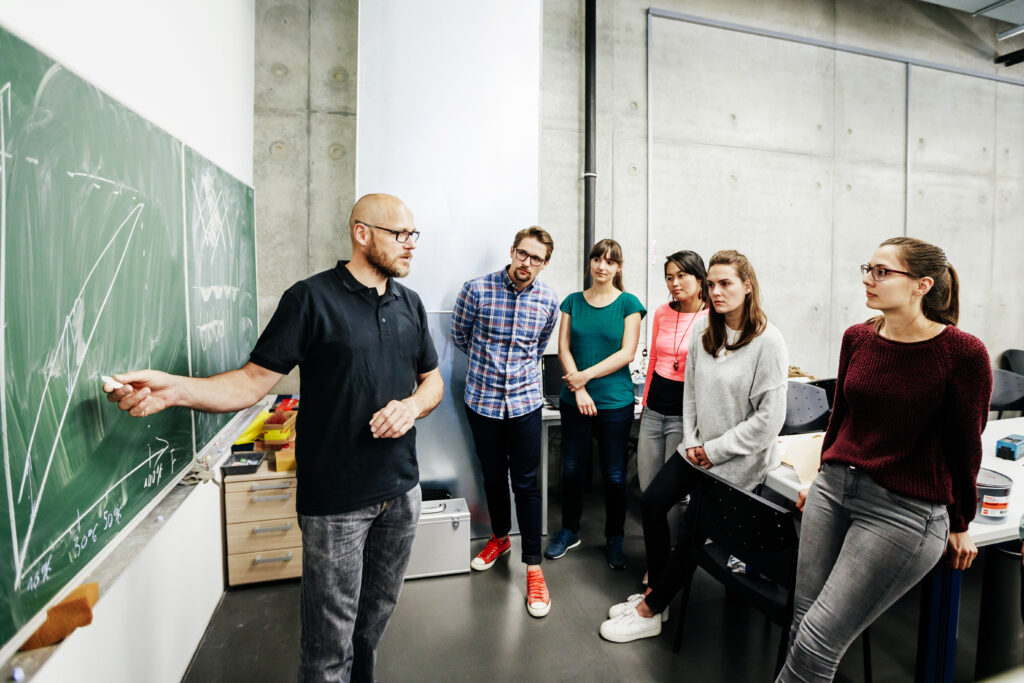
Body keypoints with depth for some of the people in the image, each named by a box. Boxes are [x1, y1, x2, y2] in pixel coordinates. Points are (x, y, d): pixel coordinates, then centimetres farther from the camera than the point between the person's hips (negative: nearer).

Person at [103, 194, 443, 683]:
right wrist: (174, 389, -26)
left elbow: (432, 379, 12)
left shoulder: (410, 304, 8)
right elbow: (253, 381, -10)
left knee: (378, 613, 23)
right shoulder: (311, 298, -9)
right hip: (334, 498, -5)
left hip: (401, 490, 6)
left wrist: (412, 405, -8)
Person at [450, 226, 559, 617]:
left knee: (526, 483, 4)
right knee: (493, 476, 17)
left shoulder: (548, 301, -3)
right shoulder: (477, 289, -10)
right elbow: (459, 336, 5)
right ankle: (500, 537, 42)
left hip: (525, 401, 0)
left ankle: (533, 566, 19)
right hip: (482, 399, 0)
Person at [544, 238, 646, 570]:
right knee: (573, 468, 13)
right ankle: (569, 530, 34)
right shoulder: (573, 301, 6)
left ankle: (614, 539, 30)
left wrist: (586, 375, -14)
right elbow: (564, 348, 1)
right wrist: (578, 389, -10)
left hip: (615, 402, -2)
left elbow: (626, 353, -8)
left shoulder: (628, 303, -1)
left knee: (614, 474, 8)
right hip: (574, 400, 2)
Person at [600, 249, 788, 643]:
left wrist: (715, 450, -15)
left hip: (739, 458, -6)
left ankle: (649, 614, 19)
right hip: (699, 448, 6)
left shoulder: (768, 341, -19)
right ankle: (656, 591, 24)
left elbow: (770, 418, -19)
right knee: (652, 501, 3)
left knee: (691, 531, -1)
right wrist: (692, 442, -1)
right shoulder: (703, 330, -1)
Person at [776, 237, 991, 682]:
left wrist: (960, 525, 8)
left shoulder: (963, 353, -11)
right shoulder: (857, 338, 4)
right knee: (801, 621, 11)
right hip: (833, 488, 5)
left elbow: (965, 445, -2)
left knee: (817, 642, -4)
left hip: (903, 509, -5)